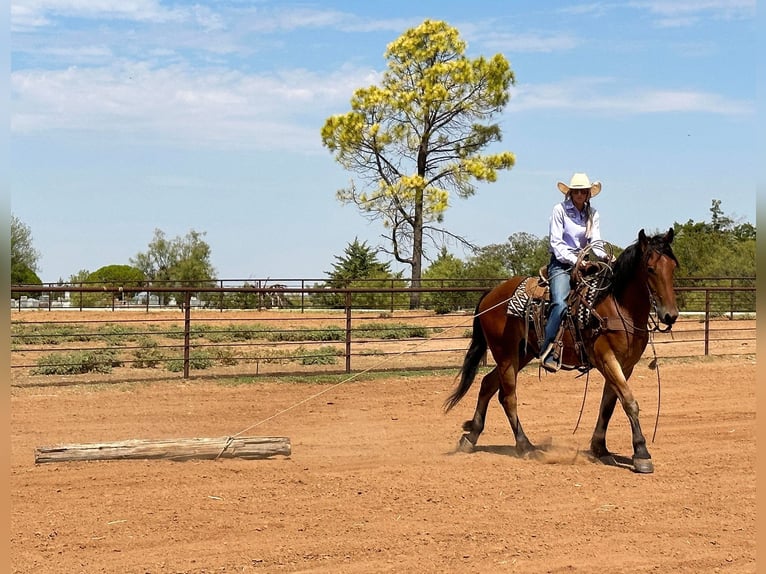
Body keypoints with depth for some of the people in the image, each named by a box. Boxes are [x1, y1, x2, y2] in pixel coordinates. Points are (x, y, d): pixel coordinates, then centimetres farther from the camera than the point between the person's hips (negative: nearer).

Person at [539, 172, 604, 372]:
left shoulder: (593, 213, 13)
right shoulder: (559, 210, -1)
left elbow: (595, 240, 2)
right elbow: (556, 243, -8)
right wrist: (575, 260, -19)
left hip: (583, 263, 6)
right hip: (561, 263, -6)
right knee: (560, 303, -27)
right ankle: (548, 352, -28)